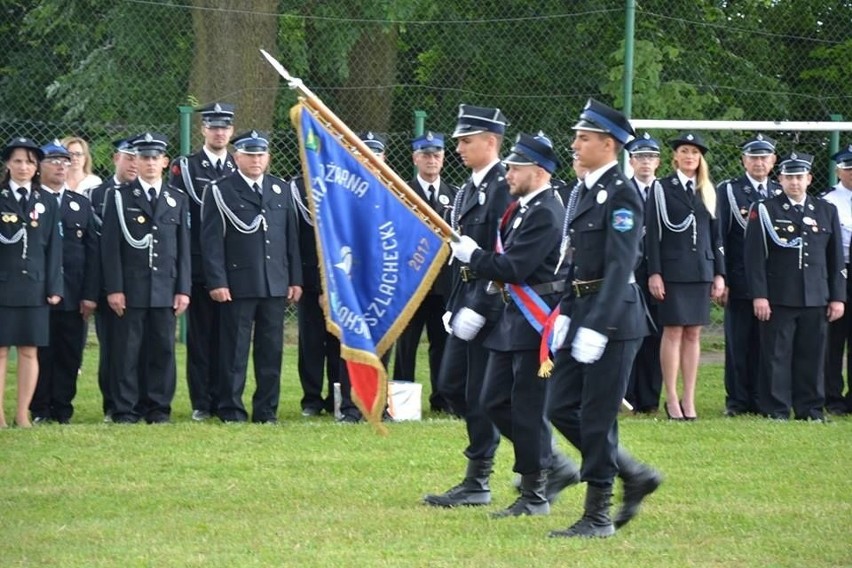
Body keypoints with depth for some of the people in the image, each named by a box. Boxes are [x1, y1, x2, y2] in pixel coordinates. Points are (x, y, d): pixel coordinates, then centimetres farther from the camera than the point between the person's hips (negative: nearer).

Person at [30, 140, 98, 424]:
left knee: (69, 355, 4)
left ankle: (62, 409, 10)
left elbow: (92, 252, 8)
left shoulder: (81, 204, 14)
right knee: (41, 353, 0)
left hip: (74, 295, 3)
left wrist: (90, 294, -1)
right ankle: (40, 410, 7)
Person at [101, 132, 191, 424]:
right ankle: (126, 409, 2)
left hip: (166, 289, 2)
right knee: (127, 350, -2)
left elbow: (184, 248, 10)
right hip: (130, 289, -2)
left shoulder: (179, 200, 12)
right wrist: (114, 288, -8)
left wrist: (183, 289, 2)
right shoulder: (119, 198, 4)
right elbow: (110, 247, 0)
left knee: (163, 349, 2)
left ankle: (158, 408, 8)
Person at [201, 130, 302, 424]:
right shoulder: (220, 192, 0)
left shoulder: (281, 190, 14)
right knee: (234, 351, -2)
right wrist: (217, 282, -11)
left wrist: (295, 279, 9)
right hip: (237, 285, -4)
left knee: (271, 350, 5)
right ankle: (231, 409, 4)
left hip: (276, 286, 4)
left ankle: (267, 409, 11)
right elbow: (212, 240, -4)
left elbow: (292, 237, 15)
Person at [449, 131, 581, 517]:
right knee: (495, 402, 11)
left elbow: (513, 268, -22)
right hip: (513, 320, 10)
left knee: (527, 409, -4)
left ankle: (534, 496, 4)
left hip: (536, 323, -10)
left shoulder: (545, 214, -17)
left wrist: (471, 254, -11)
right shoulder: (521, 208, 14)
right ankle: (555, 466, 20)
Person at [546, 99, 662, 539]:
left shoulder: (621, 194, -13)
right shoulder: (582, 193, 15)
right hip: (581, 312, 9)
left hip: (613, 319, -9)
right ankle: (635, 476, 21)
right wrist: (566, 313, 11)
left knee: (597, 418, -4)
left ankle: (598, 515, 3)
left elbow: (619, 266, -20)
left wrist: (596, 327, -24)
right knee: (561, 410, 9)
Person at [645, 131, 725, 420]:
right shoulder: (662, 188, 0)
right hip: (672, 270, -4)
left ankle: (689, 399, 8)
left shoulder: (708, 192, 13)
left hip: (701, 271, 4)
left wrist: (719, 274, 8)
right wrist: (654, 273, -11)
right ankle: (672, 399, 0)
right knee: (673, 332, -5)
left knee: (693, 334, 5)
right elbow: (652, 234, -4)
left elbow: (715, 236, 14)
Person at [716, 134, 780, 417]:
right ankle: (737, 400, 6)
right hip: (740, 282, -2)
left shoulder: (781, 194, 11)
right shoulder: (728, 190, 2)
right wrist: (721, 279, -7)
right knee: (738, 342, 1)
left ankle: (760, 398, 10)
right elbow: (720, 237, -1)